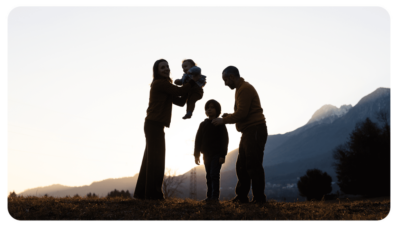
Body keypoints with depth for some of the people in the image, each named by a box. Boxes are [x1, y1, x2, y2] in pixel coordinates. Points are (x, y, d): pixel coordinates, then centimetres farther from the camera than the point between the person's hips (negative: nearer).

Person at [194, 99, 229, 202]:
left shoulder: (220, 124, -1)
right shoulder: (203, 124, 12)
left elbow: (224, 140, -5)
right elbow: (198, 140, 12)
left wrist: (222, 155, -13)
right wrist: (196, 155, 6)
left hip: (216, 154, -5)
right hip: (206, 154, 5)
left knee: (214, 175, -12)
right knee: (209, 176, 7)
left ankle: (215, 196, -14)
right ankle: (210, 196, 10)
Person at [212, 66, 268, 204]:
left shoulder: (245, 89, -13)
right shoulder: (240, 89, 19)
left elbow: (242, 113, -20)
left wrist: (224, 120, -10)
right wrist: (228, 116, 7)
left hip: (255, 130, -11)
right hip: (248, 132, 11)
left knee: (253, 165, -9)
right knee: (242, 165, 10)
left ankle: (259, 198, -5)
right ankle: (241, 196, 15)